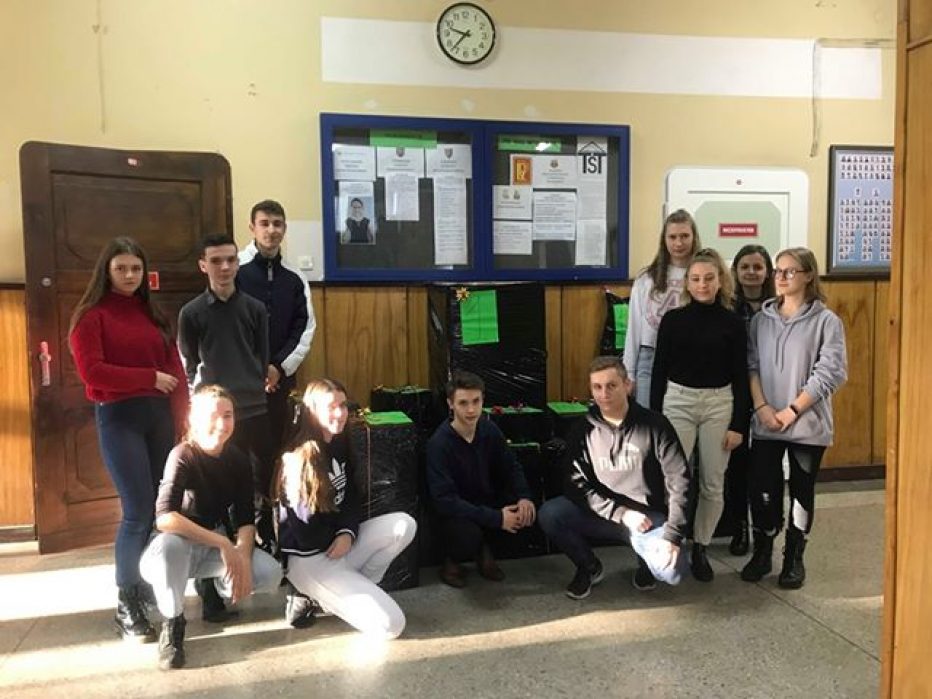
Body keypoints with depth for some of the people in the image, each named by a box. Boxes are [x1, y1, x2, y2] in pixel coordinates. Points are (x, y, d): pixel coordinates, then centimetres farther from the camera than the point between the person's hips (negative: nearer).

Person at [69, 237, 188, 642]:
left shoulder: (152, 313, 15)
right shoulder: (91, 316, -1)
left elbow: (175, 369, 9)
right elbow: (90, 371, -13)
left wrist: (183, 420, 0)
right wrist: (149, 378, -12)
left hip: (159, 415, 6)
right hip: (119, 418, -5)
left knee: (161, 508, 8)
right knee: (138, 512, -8)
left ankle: (147, 585, 24)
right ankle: (126, 605, 6)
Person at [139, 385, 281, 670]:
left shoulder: (238, 459, -6)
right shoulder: (183, 456, -22)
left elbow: (245, 519, -7)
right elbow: (164, 518, -35)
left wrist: (242, 556, -27)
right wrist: (223, 543, -36)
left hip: (220, 546, 4)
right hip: (179, 548, -4)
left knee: (271, 574, -21)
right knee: (168, 543, -40)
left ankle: (220, 586, 15)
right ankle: (172, 623, -12)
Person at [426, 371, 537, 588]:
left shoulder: (489, 429, -8)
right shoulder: (439, 443, -24)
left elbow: (511, 467, 5)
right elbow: (444, 500, -28)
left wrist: (524, 497, -16)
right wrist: (496, 518, -30)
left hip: (488, 502, 6)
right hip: (454, 511, -5)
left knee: (528, 513, -18)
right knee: (469, 535, -36)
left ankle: (484, 548, 11)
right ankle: (451, 560, 3)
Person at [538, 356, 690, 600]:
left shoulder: (654, 425, -9)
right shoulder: (583, 431, -4)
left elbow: (679, 481, -11)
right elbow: (577, 485, -9)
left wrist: (671, 536, -19)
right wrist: (621, 513, -20)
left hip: (649, 516, -2)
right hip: (604, 514, 2)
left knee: (671, 571, -28)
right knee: (550, 513, -23)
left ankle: (646, 560, 11)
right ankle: (590, 567, 5)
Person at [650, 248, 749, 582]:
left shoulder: (733, 323, -1)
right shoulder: (673, 319, -1)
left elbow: (740, 376, 1)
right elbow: (659, 370, 1)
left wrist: (739, 424, -3)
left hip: (719, 403, 1)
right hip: (678, 401, -1)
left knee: (713, 484, 8)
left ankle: (700, 549, 25)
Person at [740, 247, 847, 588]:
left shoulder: (826, 321, -5)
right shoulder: (761, 319, 6)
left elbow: (830, 373, -10)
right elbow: (751, 365, 3)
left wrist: (792, 411, -14)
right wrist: (762, 406, -10)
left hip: (807, 424, -2)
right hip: (765, 424, 3)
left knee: (801, 491, 9)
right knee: (763, 490, 6)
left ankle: (794, 558, 25)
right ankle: (762, 553, 23)